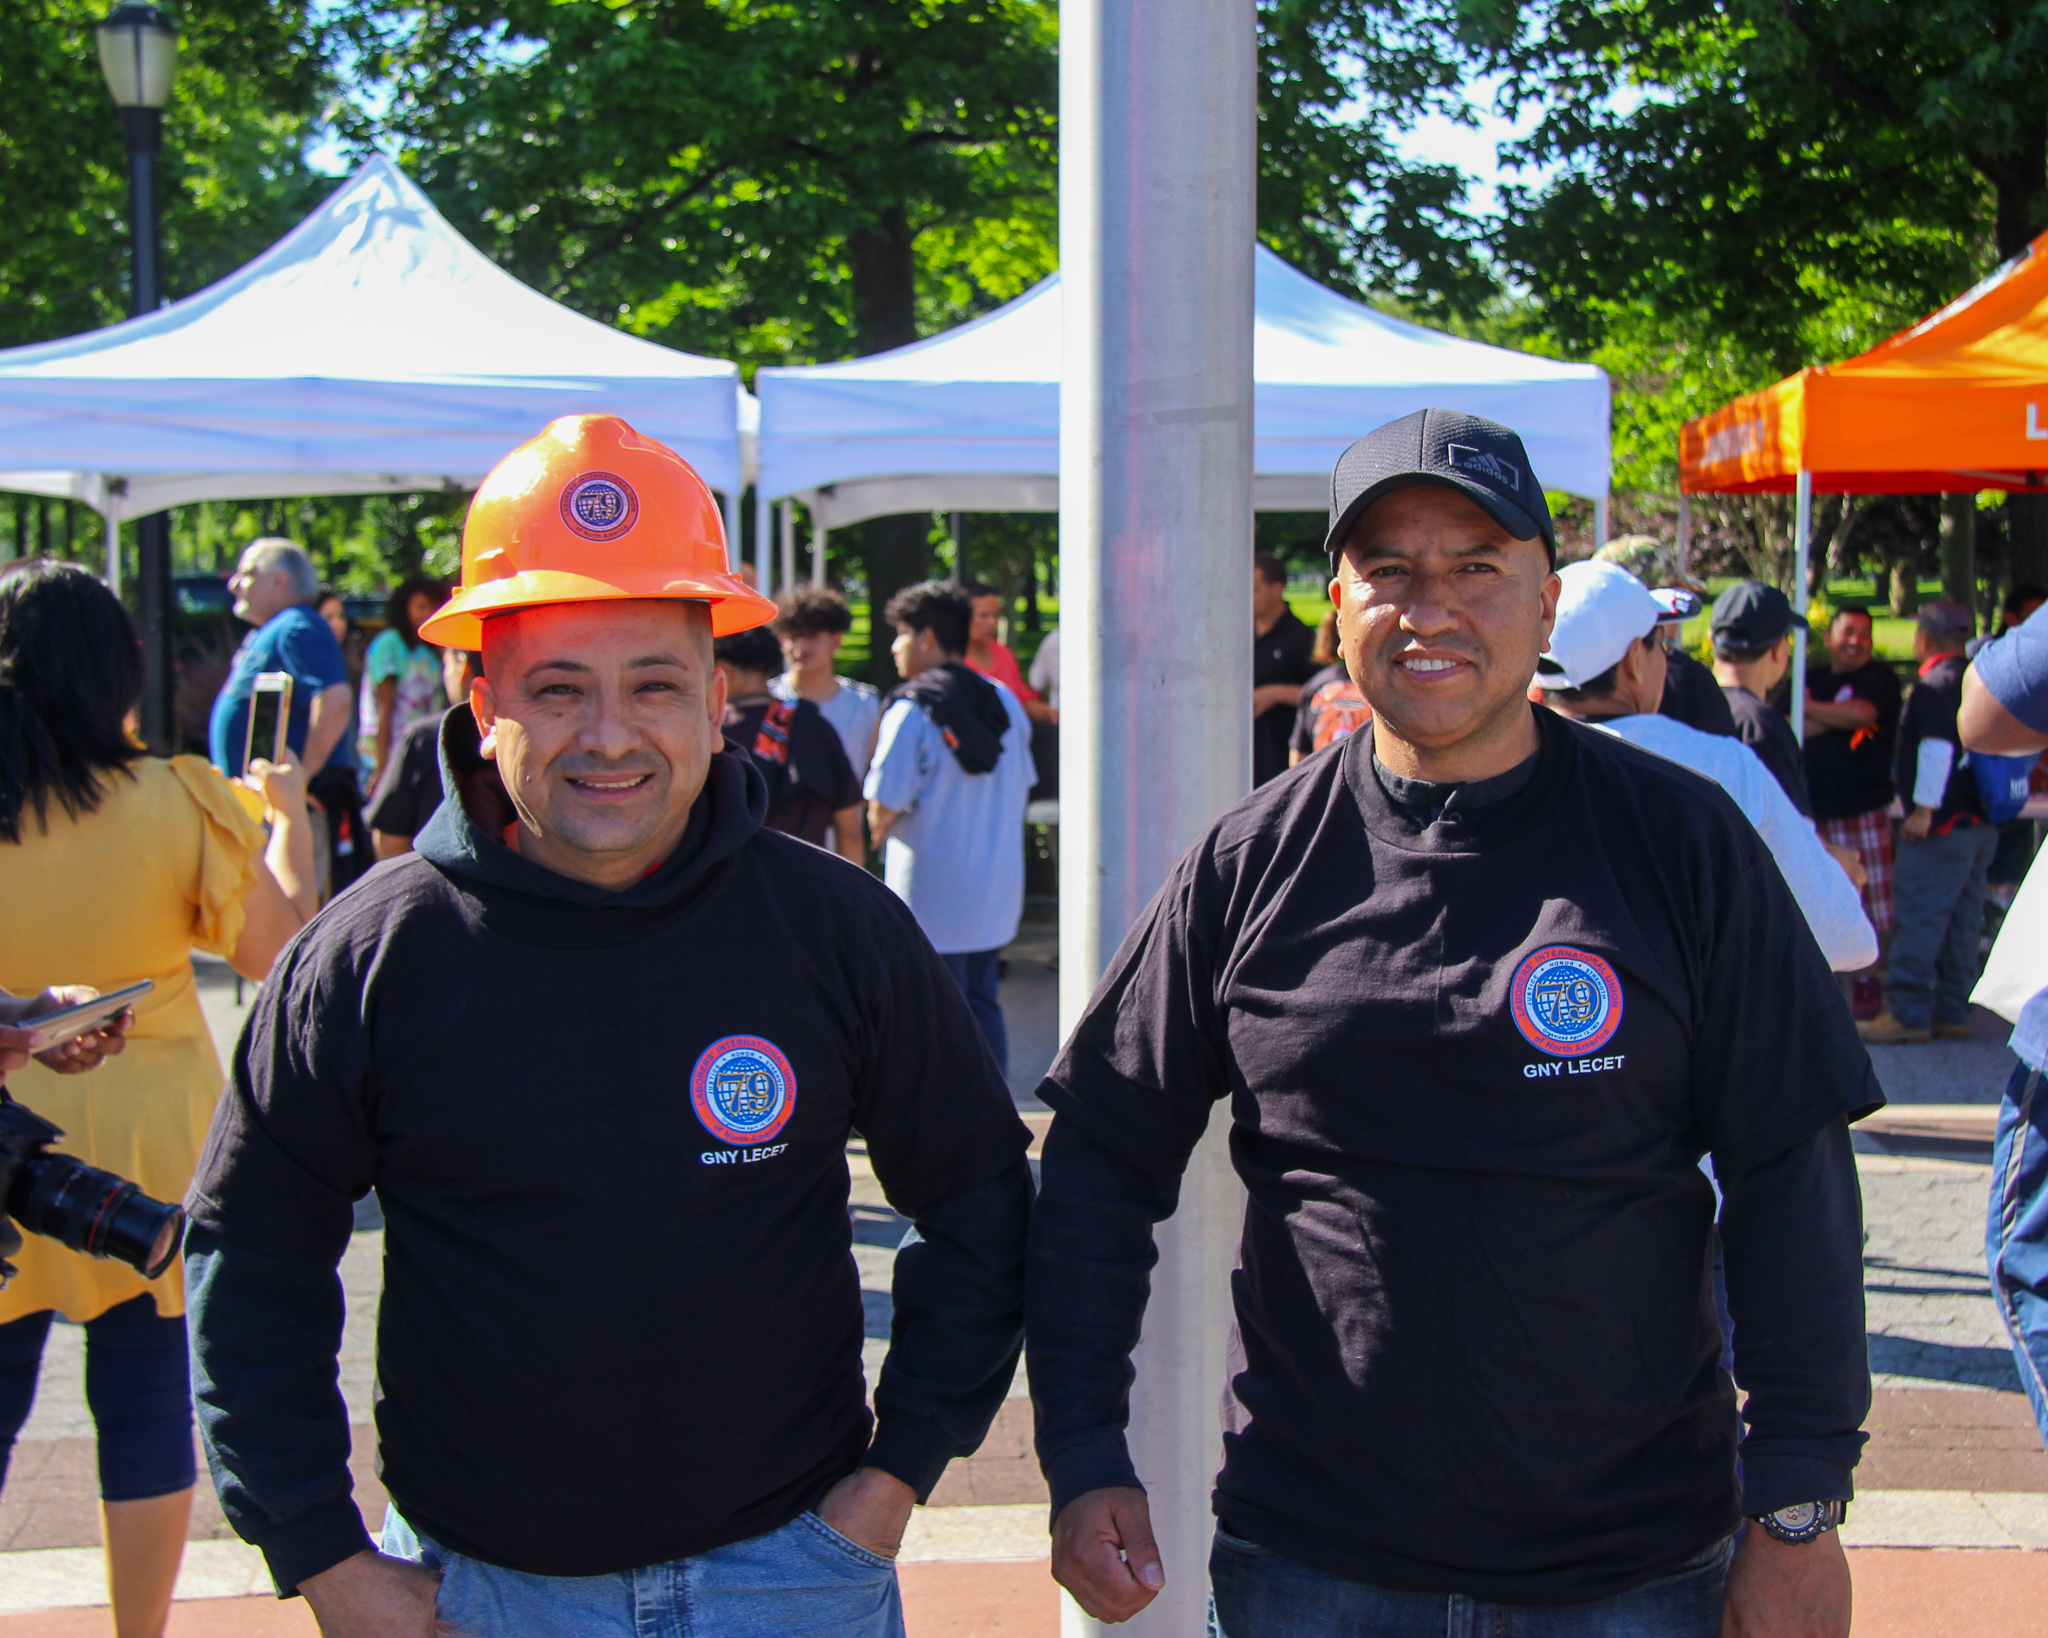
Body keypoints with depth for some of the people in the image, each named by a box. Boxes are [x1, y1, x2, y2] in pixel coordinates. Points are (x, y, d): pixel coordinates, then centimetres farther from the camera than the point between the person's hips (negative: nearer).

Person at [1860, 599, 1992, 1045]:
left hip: (1942, 823, -10)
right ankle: (1953, 1013, 14)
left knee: (1918, 918, -8)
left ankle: (1907, 1014, -10)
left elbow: (1938, 746, -21)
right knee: (1962, 921, 11)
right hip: (1979, 822, 10)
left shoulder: (1938, 683, -13)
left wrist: (1924, 807, -22)